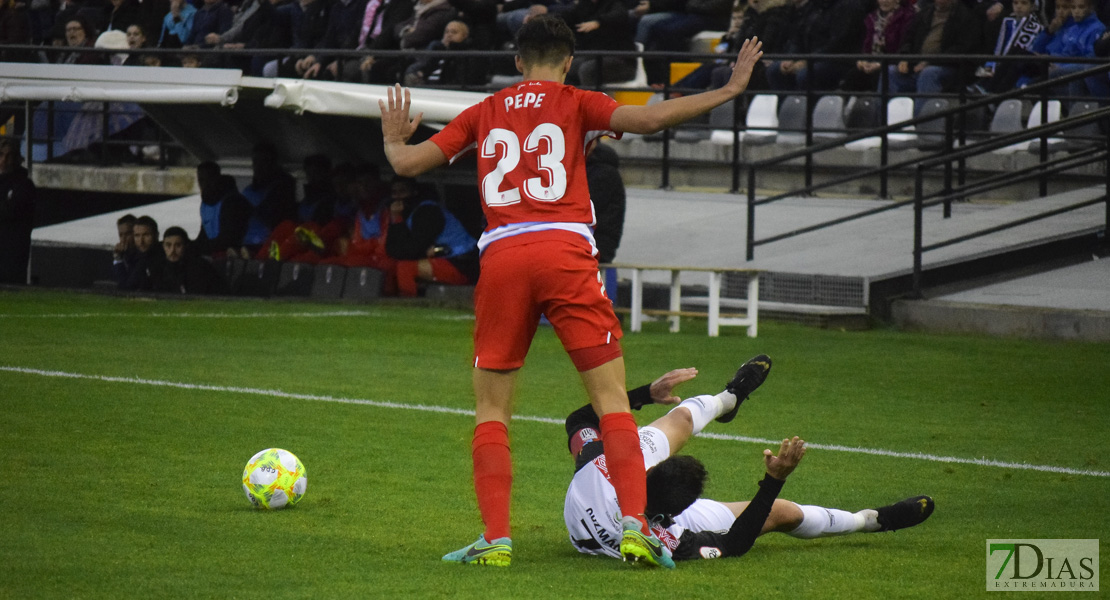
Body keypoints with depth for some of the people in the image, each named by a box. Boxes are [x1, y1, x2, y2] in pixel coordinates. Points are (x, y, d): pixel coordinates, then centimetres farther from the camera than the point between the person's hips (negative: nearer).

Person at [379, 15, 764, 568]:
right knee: (612, 398, -1)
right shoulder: (577, 105, 11)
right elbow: (644, 119, -5)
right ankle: (634, 527, -15)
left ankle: (496, 538, 0)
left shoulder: (484, 113, 18)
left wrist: (393, 139, 40)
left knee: (491, 408, 12)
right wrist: (728, 91, 0)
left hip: (500, 258, 2)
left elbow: (408, 163, 16)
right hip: (565, 250, -2)